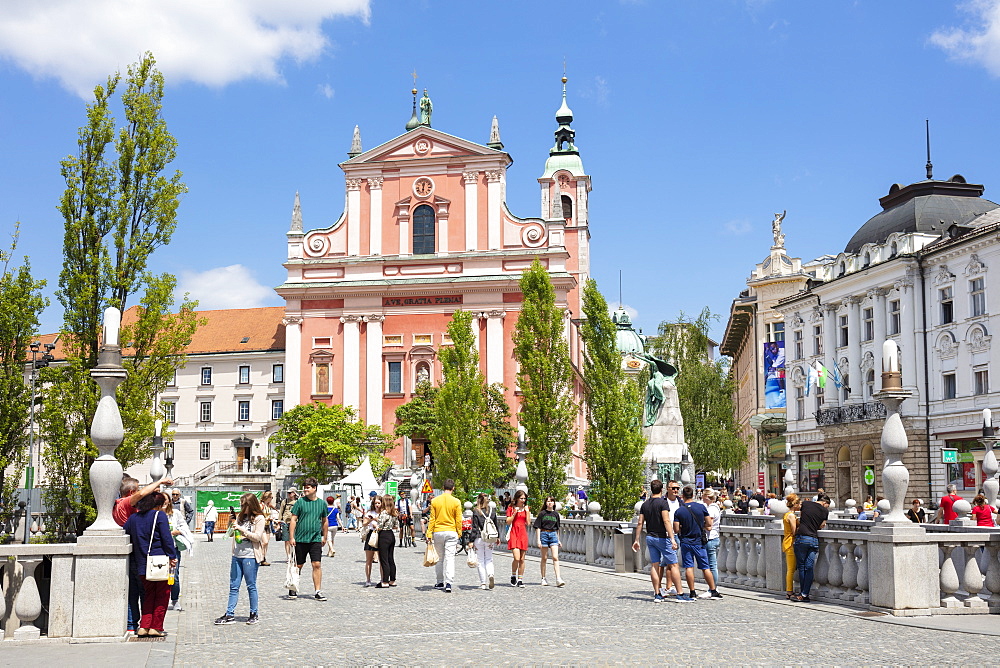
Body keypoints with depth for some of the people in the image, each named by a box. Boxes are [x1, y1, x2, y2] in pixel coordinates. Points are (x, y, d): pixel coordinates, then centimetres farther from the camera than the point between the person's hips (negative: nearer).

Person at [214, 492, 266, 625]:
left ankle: (254, 614, 11)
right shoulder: (240, 517, 15)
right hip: (237, 555, 6)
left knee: (251, 586, 1)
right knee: (233, 586, 6)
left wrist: (242, 530, -17)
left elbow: (257, 537, -12)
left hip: (250, 556, -6)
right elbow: (231, 534, 21)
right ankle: (229, 615, 8)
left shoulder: (259, 518, -4)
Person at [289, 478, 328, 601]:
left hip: (316, 540, 1)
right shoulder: (300, 502, -1)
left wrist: (324, 536, 19)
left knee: (317, 565, -7)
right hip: (300, 539, -1)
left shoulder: (322, 503, 6)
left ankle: (318, 592, -2)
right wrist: (292, 537, -6)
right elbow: (293, 520, -1)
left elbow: (324, 521, 18)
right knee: (298, 565, 8)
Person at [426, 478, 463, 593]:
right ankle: (448, 583, -12)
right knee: (450, 558, -2)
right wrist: (459, 534, 8)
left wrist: (429, 534, 3)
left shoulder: (435, 501, 0)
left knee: (439, 558, 13)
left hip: (438, 532, 2)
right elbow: (458, 520, -3)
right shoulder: (456, 502, -5)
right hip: (451, 532, -2)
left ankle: (440, 582, 19)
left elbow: (432, 519, 0)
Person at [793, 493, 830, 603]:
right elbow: (820, 526, 10)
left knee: (801, 567, 5)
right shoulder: (825, 511, 5)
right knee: (809, 568, 4)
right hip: (814, 539, 1)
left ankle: (802, 594, 6)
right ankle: (805, 594, 2)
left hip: (801, 537, -1)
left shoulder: (805, 504, 6)